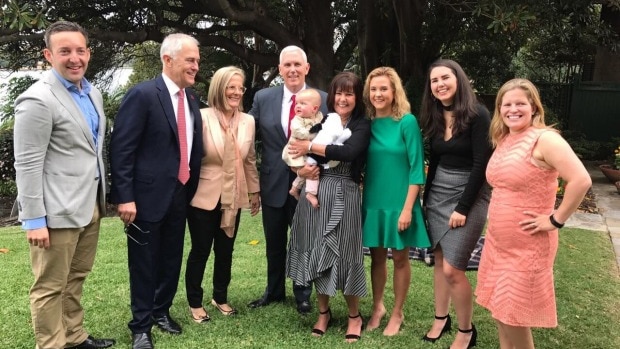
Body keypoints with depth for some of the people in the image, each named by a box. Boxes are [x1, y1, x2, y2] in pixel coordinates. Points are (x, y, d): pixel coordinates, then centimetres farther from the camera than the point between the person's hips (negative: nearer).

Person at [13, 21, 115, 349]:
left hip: (90, 205, 8)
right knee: (51, 286, 6)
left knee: (76, 278, 20)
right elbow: (27, 166, -16)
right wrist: (34, 220, -17)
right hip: (58, 212, -8)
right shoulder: (37, 99, -15)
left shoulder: (92, 93, 10)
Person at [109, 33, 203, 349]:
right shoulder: (142, 94, -14)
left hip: (179, 195, 7)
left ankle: (161, 310, 38)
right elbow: (121, 149, -16)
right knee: (144, 263, 7)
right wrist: (125, 197, -18)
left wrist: (191, 187, 10)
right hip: (148, 195, -6)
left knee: (171, 259, 18)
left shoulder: (191, 98, 8)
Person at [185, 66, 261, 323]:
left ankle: (220, 298, 34)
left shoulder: (248, 121, 2)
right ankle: (195, 303, 24)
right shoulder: (202, 118, -13)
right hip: (204, 196, -4)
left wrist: (254, 191, 15)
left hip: (233, 197, 4)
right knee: (200, 251, 7)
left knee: (225, 251, 15)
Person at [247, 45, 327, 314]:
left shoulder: (324, 100, -6)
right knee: (274, 243, 17)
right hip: (273, 182, 2)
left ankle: (303, 295, 31)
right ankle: (274, 291, 36)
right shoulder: (263, 98, 0)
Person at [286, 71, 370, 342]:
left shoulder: (362, 125, -2)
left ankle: (354, 315, 23)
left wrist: (311, 147, -16)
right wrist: (301, 169, -14)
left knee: (345, 253, 3)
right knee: (318, 253, 10)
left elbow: (349, 152, -21)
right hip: (315, 193, 3)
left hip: (344, 196, -3)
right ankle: (323, 312, 28)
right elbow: (296, 153, 8)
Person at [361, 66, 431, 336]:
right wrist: (362, 193, 2)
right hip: (373, 201, 4)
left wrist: (408, 208, -16)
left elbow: (416, 167, -12)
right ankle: (377, 307, 31)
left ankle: (397, 313, 24)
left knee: (400, 257, 9)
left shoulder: (407, 122, -11)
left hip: (398, 201, -4)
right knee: (377, 256, 14)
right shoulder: (368, 124, 2)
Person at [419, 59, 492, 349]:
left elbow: (481, 164, -16)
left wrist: (463, 207, -17)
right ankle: (441, 318, 28)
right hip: (437, 194, 6)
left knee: (452, 269, -7)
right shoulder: (434, 117, 6)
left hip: (468, 197, -6)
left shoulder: (478, 115, -13)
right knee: (439, 260, 11)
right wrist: (426, 198, 12)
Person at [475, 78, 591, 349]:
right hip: (497, 241, 7)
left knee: (514, 315, 3)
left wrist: (556, 220, -21)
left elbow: (581, 181, -28)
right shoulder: (502, 140, 7)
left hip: (527, 245, -7)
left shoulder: (545, 139, -17)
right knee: (500, 309, 17)